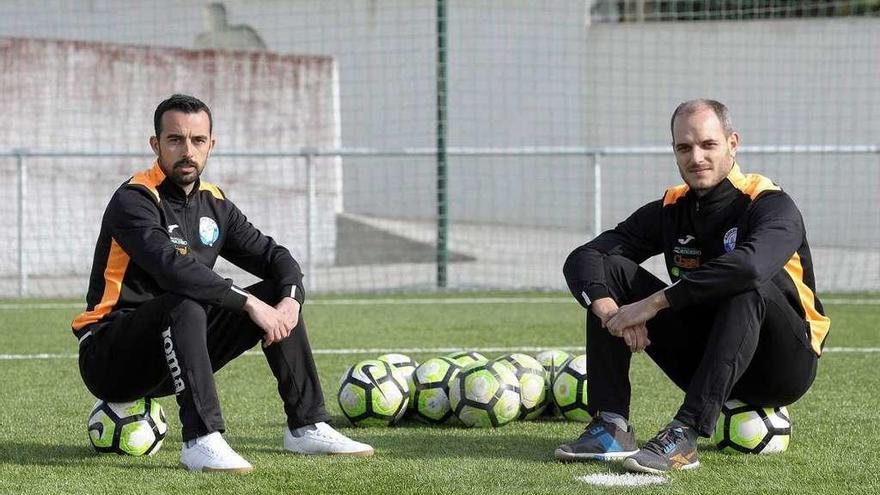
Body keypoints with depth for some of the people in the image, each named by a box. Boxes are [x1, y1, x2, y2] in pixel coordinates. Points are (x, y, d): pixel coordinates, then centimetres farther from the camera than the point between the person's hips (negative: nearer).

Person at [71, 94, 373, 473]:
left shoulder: (214, 204, 9)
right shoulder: (134, 200, -15)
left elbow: (275, 257, 10)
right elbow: (172, 267, -31)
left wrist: (290, 300, -12)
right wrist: (249, 303, -32)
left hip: (176, 352, 8)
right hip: (109, 360, -7)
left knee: (276, 297, 1)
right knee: (185, 307, -36)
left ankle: (307, 427, 2)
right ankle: (201, 441, -39)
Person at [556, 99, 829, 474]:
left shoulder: (770, 205, -14)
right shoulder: (670, 210, 3)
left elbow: (750, 265, -38)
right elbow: (582, 259, -4)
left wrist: (654, 303, -34)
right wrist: (609, 308, -27)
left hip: (785, 365, -5)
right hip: (704, 360, 5)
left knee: (747, 286, -36)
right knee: (609, 270, -6)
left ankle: (685, 436, -41)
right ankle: (611, 425, -18)